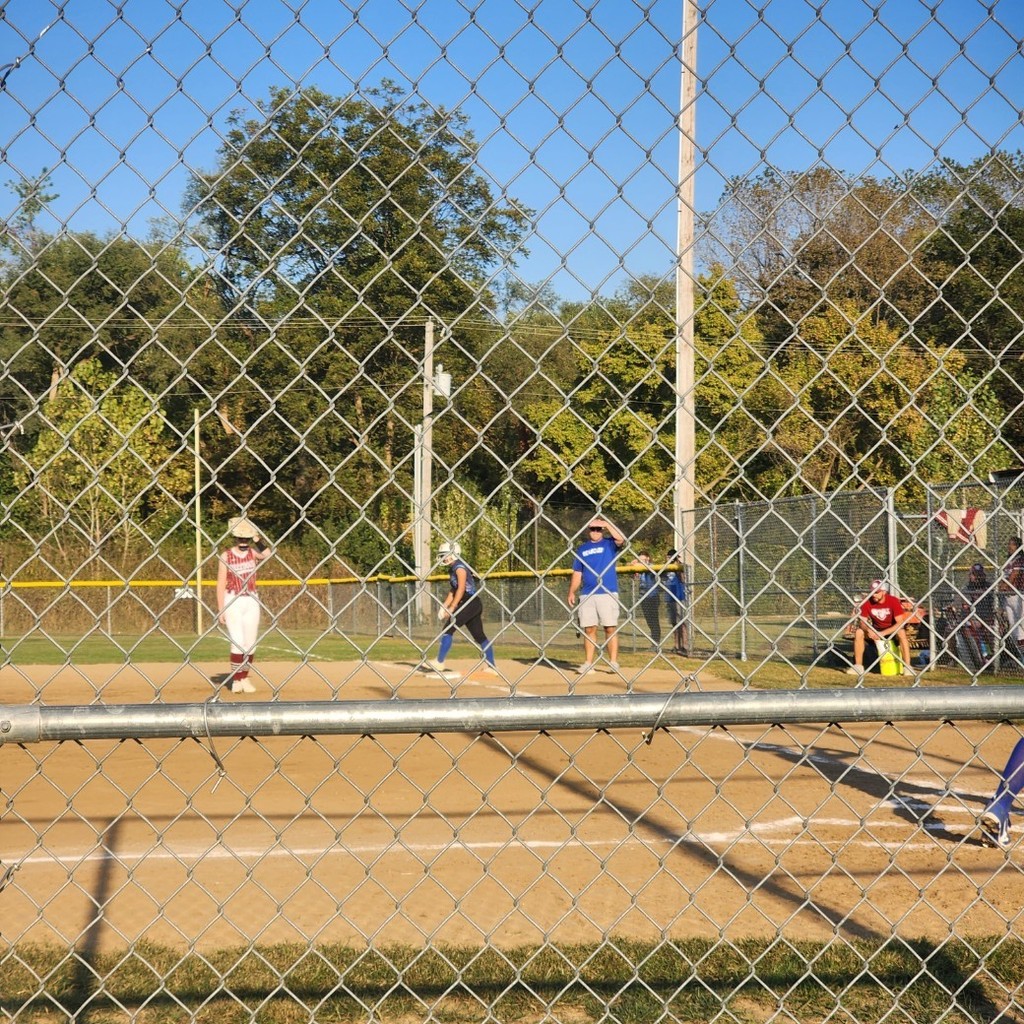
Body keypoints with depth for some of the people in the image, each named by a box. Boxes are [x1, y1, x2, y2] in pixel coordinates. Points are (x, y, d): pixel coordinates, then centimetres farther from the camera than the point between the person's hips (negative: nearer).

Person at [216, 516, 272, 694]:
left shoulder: (253, 552, 3)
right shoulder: (226, 556, -4)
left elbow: (268, 554, -18)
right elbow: (221, 584, -4)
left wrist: (257, 539, -16)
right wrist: (220, 610, -7)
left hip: (251, 602, 3)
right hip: (232, 602, -3)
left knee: (250, 644, 6)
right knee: (238, 643, -8)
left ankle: (244, 678, 18)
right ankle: (236, 680, 1)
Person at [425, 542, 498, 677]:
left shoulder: (459, 567, -10)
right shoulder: (453, 569, 18)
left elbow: (461, 589, -17)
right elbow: (452, 591, 20)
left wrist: (452, 608, -18)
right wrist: (444, 607, 11)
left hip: (471, 603, -10)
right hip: (474, 605, 10)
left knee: (448, 629, -10)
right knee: (479, 635, 9)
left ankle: (439, 662, -9)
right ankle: (491, 666, 9)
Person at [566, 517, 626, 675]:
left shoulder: (609, 544, 6)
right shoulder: (582, 549, 15)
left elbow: (621, 540, -17)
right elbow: (577, 573, 15)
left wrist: (607, 524, -18)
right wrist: (572, 592, 6)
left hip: (608, 593, -3)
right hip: (587, 595, 3)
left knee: (611, 628, -4)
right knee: (589, 629, 4)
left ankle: (613, 662, -2)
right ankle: (588, 663, 7)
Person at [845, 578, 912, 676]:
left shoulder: (893, 601, -21)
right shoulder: (867, 602, -13)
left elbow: (900, 623, -26)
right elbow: (862, 621, -11)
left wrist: (882, 633, -34)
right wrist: (868, 630, -35)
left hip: (892, 629, -4)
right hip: (875, 630, 4)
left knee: (901, 632, -36)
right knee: (858, 632, -20)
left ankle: (906, 667, -33)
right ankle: (858, 666, -14)